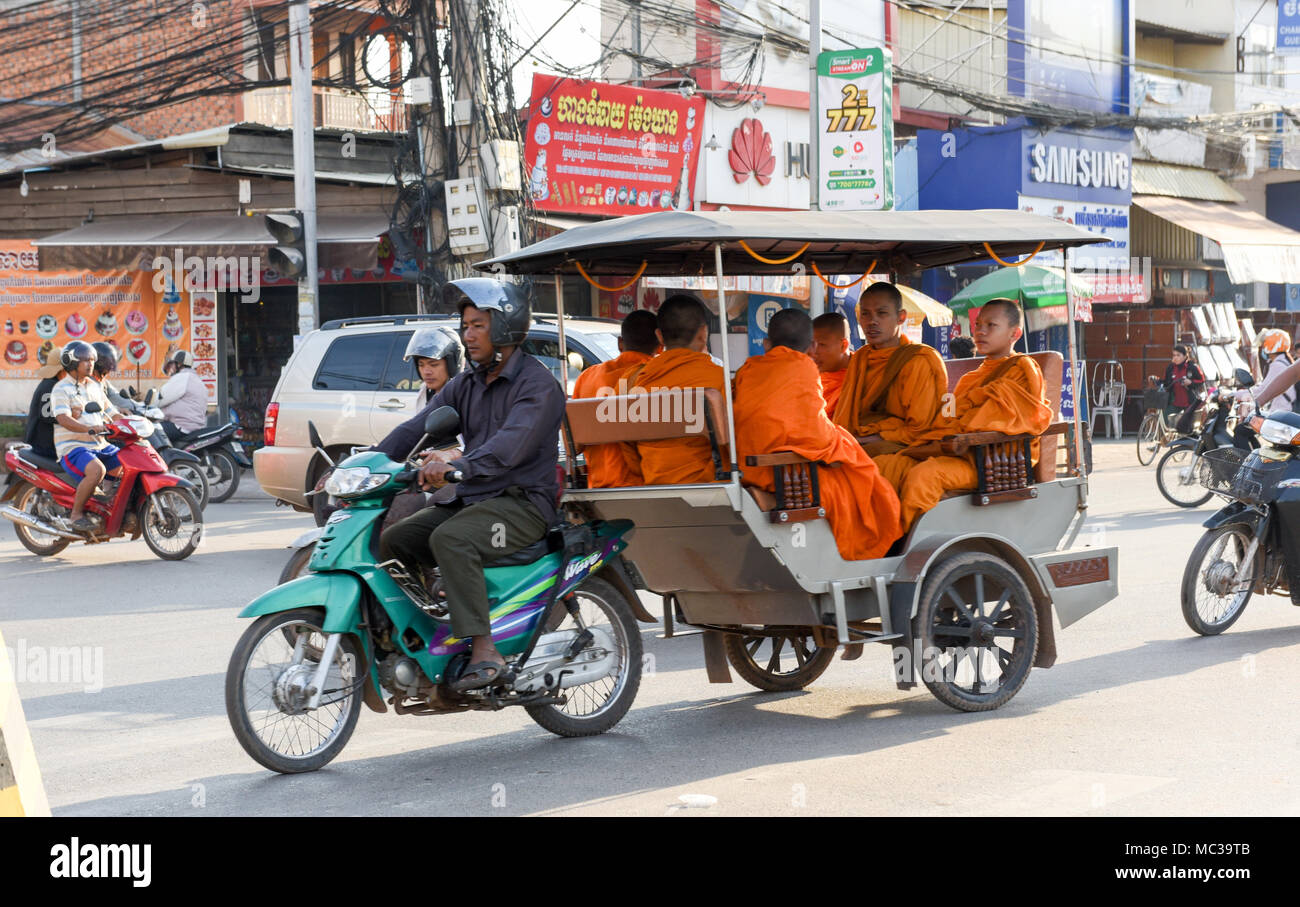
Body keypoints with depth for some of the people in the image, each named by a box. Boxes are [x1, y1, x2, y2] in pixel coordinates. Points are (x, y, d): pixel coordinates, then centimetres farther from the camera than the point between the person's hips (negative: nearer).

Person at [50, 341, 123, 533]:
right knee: (97, 469, -35)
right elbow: (63, 419, -21)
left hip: (100, 445, 7)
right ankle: (77, 513, -20)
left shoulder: (94, 387, 19)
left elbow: (111, 412, 21)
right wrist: (89, 429, -37)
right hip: (72, 447, -7)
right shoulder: (61, 389, -5)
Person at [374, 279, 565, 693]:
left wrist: (457, 466, -43)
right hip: (470, 501, 8)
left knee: (449, 540, -33)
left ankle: (484, 651, -34)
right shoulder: (466, 384, 16)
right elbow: (416, 427, 6)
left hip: (522, 503, -8)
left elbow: (511, 445, -27)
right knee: (392, 541, -5)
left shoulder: (537, 384, -10)